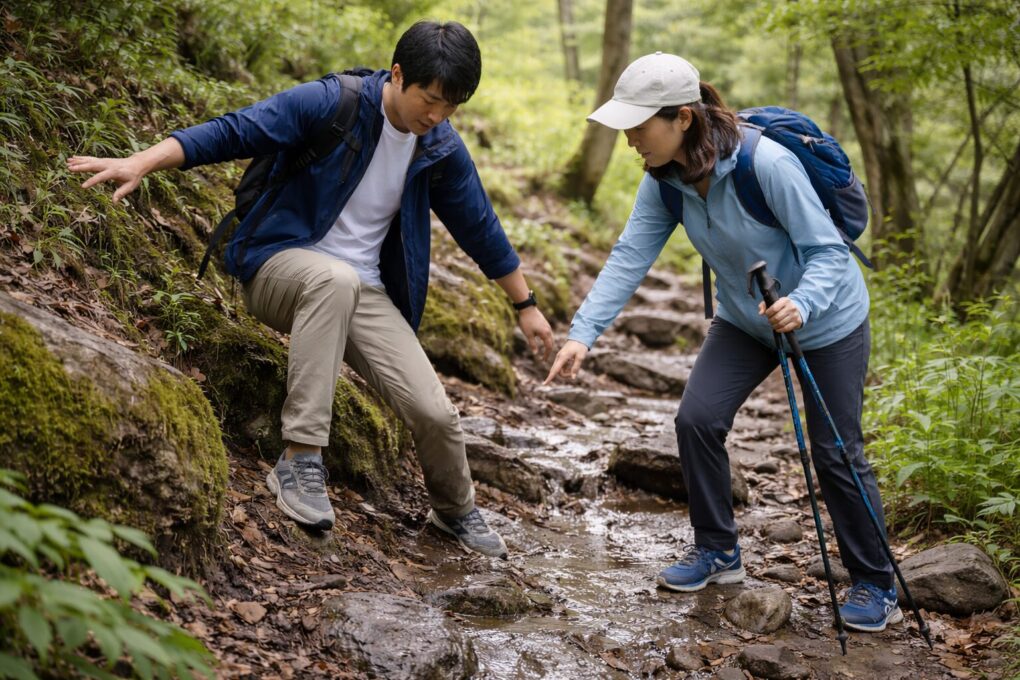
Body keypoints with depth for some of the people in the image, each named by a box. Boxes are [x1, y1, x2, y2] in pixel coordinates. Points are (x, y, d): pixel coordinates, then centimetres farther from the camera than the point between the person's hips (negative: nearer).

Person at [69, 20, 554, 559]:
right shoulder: (329, 104, -14)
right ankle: (299, 460, -34)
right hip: (279, 266, -4)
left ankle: (456, 511, 22)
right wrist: (140, 163, -32)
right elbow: (233, 132, -18)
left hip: (364, 293, 4)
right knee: (335, 278, -42)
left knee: (435, 413, -13)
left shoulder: (441, 149, 0)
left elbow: (480, 227, 12)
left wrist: (526, 305, 19)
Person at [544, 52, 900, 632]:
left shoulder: (767, 163, -33)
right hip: (746, 320, 6)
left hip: (826, 319, -6)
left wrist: (801, 304, -46)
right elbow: (630, 256, -18)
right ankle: (718, 551, 17)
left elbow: (827, 251, -27)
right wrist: (583, 333, -29)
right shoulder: (665, 180, -14)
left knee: (836, 451, 0)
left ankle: (877, 587, 19)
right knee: (697, 418, -4)